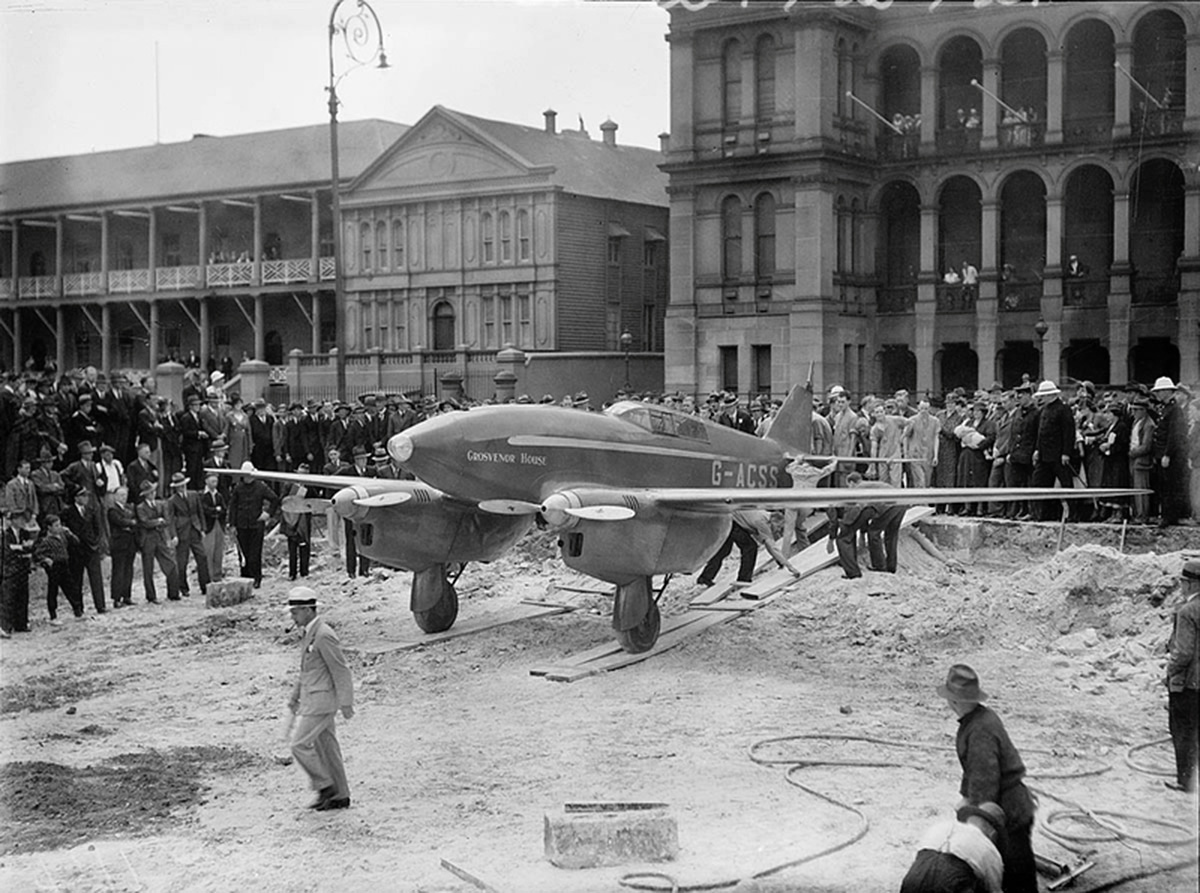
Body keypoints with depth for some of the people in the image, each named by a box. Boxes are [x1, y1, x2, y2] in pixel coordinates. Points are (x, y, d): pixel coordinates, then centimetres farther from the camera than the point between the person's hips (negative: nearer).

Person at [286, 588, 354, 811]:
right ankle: (340, 796, 18)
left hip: (321, 700, -10)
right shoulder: (309, 633, 12)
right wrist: (294, 697, 22)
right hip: (312, 698, 10)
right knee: (326, 747, 12)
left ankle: (325, 787, 5)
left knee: (300, 745, -7)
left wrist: (346, 703, -18)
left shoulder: (324, 635, -20)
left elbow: (341, 670, -19)